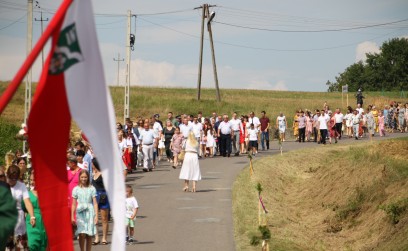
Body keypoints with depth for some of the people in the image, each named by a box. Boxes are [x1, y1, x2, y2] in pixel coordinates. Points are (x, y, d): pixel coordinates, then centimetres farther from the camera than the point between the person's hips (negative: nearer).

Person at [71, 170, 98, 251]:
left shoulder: (92, 189, 4)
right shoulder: (76, 189, 5)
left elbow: (95, 203, 3)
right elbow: (74, 204, 7)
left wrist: (96, 216, -4)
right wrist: (72, 216, 2)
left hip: (90, 212, 0)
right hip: (80, 213, 0)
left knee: (89, 235, 0)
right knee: (82, 234, -12)